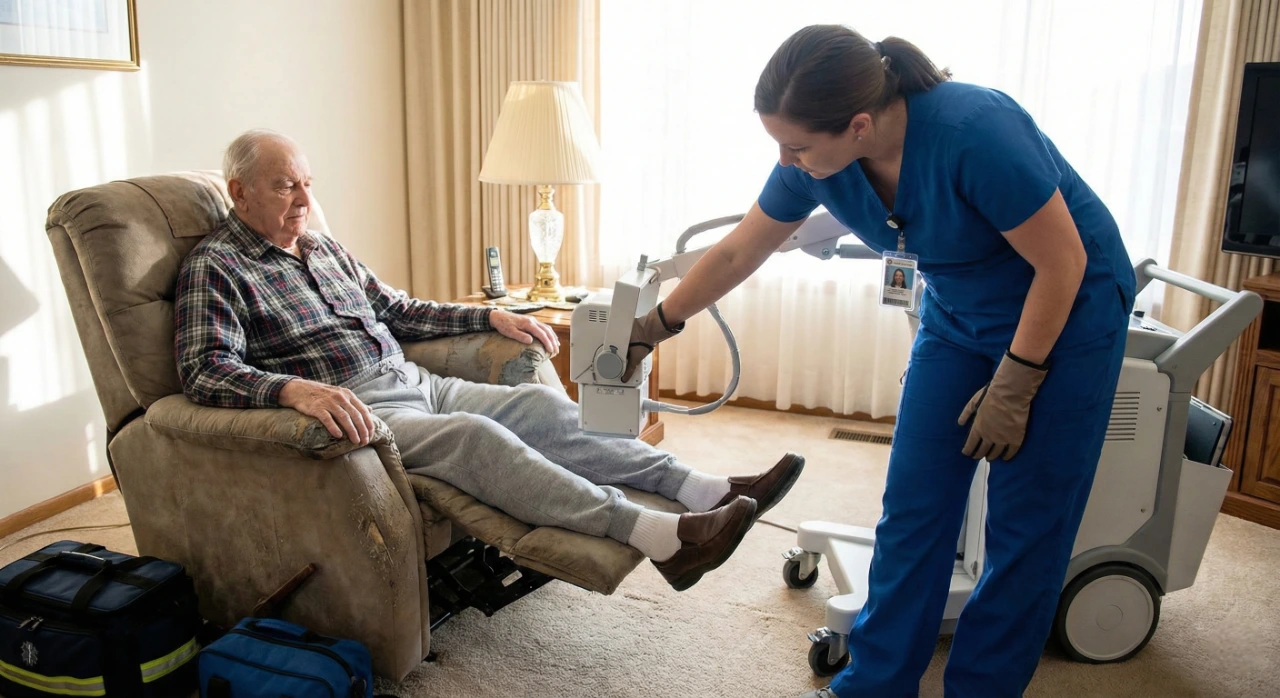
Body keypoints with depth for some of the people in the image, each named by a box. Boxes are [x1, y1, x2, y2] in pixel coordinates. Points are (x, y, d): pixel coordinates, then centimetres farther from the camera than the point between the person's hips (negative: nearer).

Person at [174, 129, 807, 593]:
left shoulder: (322, 249, 20)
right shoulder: (215, 268, -2)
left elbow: (397, 311, 26)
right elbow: (205, 370, -17)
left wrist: (490, 316, 17)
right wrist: (294, 388, -36)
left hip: (415, 385, 8)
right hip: (355, 412, -8)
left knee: (541, 403, -11)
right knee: (473, 435, -32)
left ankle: (703, 490, -19)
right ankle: (659, 536, -41)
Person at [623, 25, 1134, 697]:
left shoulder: (972, 131, -34)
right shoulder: (814, 160, -16)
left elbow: (1063, 262, -22)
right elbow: (736, 253, -1)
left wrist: (1014, 385, -18)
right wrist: (654, 327, 5)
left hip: (1067, 307, -5)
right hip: (958, 314, 5)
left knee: (1025, 527, 0)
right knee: (912, 509, 4)